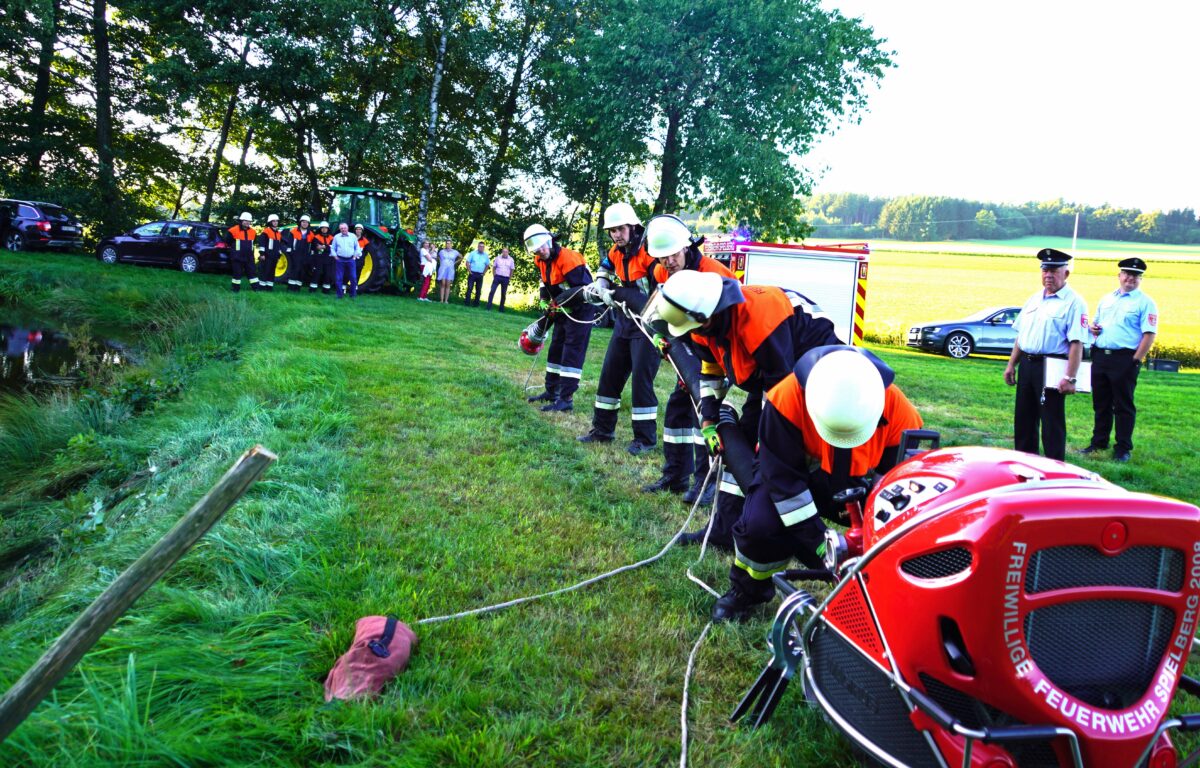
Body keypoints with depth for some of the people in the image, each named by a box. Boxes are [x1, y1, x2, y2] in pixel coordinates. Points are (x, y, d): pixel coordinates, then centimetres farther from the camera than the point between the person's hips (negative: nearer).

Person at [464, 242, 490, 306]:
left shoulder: (485, 255, 6)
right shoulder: (473, 253, -1)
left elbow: (487, 265, 15)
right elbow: (467, 262, 1)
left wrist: (484, 273, 5)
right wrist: (469, 271, -6)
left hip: (480, 275, 3)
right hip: (472, 274, -3)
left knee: (478, 290, 5)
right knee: (469, 288, -5)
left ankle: (476, 303, 12)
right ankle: (467, 303, -3)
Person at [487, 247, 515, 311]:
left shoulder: (511, 260, 2)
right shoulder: (498, 258, 3)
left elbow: (512, 270, 7)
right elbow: (494, 267, 9)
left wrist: (509, 279, 3)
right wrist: (494, 276, 1)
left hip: (505, 278, 1)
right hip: (497, 277, -1)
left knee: (503, 294, 6)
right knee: (492, 291, -11)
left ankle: (501, 309, 15)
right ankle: (488, 307, -10)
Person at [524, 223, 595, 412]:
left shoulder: (568, 258, -25)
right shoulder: (541, 261, 2)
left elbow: (583, 289, -28)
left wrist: (559, 302, -25)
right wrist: (545, 302, 9)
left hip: (580, 311, -9)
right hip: (562, 311, 9)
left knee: (571, 354, -10)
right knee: (555, 350, 15)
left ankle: (566, 399, -9)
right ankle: (551, 391, 27)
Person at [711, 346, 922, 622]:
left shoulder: (898, 409, -28)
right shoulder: (787, 398, -35)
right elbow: (782, 474, -27)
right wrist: (813, 537, -28)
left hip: (857, 483, 2)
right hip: (797, 473, -2)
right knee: (759, 524, -28)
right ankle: (747, 588, 4)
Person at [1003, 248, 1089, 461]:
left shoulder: (1073, 303, -10)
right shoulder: (1034, 299, 14)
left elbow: (1076, 344, -17)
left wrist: (1070, 378, -23)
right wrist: (1011, 365, 15)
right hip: (1026, 364, 8)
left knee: (1052, 422, -2)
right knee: (1023, 418, 14)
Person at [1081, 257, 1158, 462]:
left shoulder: (1145, 303, -3)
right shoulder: (1106, 299, 15)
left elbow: (1149, 334, -10)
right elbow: (1095, 323, 27)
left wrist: (1136, 361, -16)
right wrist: (1093, 328, 2)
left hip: (1124, 359, -6)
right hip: (1100, 356, 6)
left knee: (1124, 406, 0)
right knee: (1101, 404, 13)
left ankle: (1123, 449, 8)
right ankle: (1099, 443, 24)